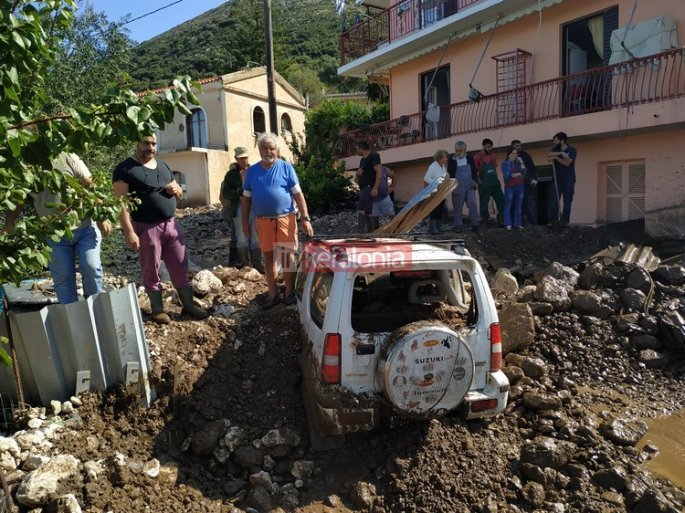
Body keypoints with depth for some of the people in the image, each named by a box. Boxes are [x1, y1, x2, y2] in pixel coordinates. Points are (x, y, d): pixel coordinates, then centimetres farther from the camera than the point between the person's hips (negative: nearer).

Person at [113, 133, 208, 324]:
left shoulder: (164, 166, 14)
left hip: (171, 224, 6)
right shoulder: (125, 169, -7)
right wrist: (128, 232, -21)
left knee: (180, 267, 9)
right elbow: (120, 202, -14)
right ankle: (157, 309, 20)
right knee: (151, 271, 6)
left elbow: (179, 194, 24)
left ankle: (189, 305, 20)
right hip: (146, 228, -6)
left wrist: (177, 189, -1)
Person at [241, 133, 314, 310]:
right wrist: (245, 221, 8)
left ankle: (290, 293, 13)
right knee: (269, 257, 8)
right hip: (263, 221, 3)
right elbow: (246, 198, 12)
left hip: (285, 218, -3)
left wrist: (305, 218, -9)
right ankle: (273, 294, 19)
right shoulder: (252, 170, 8)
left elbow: (298, 194, -3)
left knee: (287, 256, 0)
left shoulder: (286, 167, 0)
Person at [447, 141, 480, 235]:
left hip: (469, 186, 1)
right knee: (458, 207, 3)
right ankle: (458, 226, 13)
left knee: (473, 205, -6)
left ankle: (475, 225, 0)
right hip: (458, 187, -1)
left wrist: (475, 182, 4)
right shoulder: (452, 160, 2)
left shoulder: (469, 158, 8)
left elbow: (474, 171, 15)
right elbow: (450, 173, 4)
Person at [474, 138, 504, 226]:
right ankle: (484, 220, 12)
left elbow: (495, 169, 18)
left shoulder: (493, 156, 11)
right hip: (484, 185, -5)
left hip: (495, 183, 5)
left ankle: (501, 218, 15)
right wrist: (479, 181, -13)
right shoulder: (477, 157, -5)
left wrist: (497, 180, 12)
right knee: (484, 203, 3)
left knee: (501, 200, 4)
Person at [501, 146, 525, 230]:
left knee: (518, 206, 6)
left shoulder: (518, 162, 9)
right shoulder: (505, 163, -3)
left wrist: (521, 163, -7)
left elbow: (524, 173, 1)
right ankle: (508, 224, 3)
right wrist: (518, 174, -3)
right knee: (508, 206, -2)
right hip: (510, 187, -4)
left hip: (520, 186, 4)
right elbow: (507, 176, -13)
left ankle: (517, 223, 11)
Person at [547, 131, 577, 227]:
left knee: (567, 202, -2)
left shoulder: (572, 150, -1)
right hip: (557, 179, 2)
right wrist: (561, 153, -23)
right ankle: (552, 221, -9)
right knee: (553, 201, -8)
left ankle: (565, 222, 1)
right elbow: (549, 155, -14)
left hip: (569, 180, -2)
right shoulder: (555, 149, 10)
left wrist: (556, 157, -13)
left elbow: (567, 163, -14)